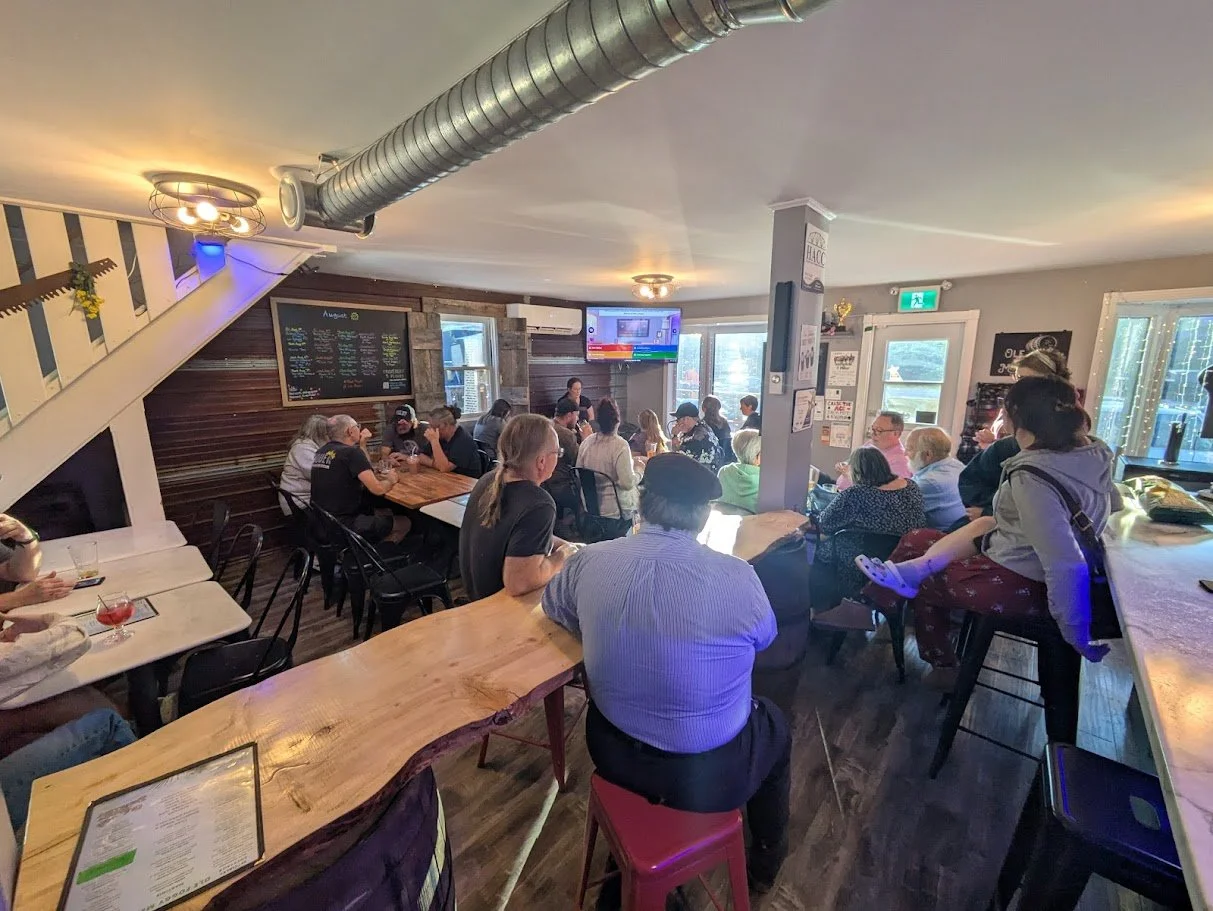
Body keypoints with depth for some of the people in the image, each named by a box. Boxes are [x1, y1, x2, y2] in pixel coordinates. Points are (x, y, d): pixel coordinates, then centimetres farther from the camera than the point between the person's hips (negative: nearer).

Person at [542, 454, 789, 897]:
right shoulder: (738, 577, -25)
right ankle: (765, 862, 50)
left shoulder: (589, 560, -18)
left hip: (613, 753, 3)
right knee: (775, 728, 28)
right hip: (708, 772, -2)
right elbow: (763, 637, -2)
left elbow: (552, 607, 5)